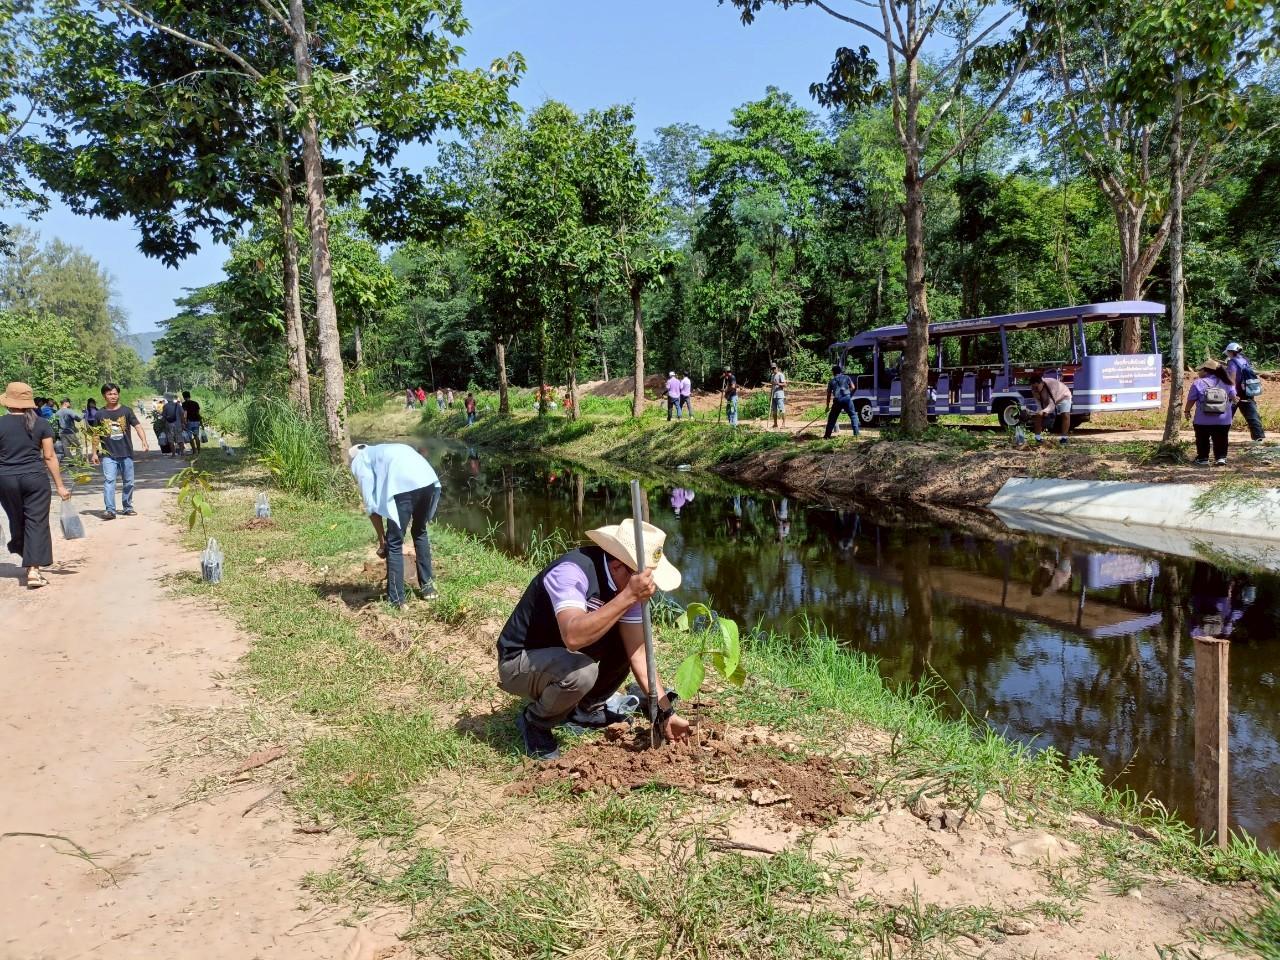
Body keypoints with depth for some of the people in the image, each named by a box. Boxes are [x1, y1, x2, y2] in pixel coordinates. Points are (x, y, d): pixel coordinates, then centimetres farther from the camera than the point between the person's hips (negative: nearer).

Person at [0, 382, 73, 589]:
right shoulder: (41, 424, -1)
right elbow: (49, 457, -2)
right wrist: (60, 486, 3)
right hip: (35, 478, -1)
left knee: (17, 521, 17)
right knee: (36, 522, 0)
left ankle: (29, 561, 31)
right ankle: (33, 570, -9)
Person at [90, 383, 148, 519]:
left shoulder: (126, 411, 1)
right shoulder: (100, 414, 4)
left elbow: (137, 426, -7)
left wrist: (144, 441, -23)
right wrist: (94, 452, 10)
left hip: (126, 453, 1)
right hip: (109, 455, -1)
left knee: (129, 482, 8)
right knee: (109, 480, -14)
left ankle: (127, 507, 24)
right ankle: (109, 509, -18)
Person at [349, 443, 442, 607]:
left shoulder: (359, 461, 23)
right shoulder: (387, 451, 41)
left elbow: (371, 504, 14)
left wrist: (381, 540, 20)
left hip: (403, 486, -6)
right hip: (429, 481, 6)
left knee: (394, 544, 9)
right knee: (420, 532, 28)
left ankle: (396, 600, 13)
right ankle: (428, 586, 34)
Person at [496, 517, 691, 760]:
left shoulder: (627, 582, -10)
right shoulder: (572, 571, -32)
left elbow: (638, 652, -9)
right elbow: (573, 636, -47)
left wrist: (665, 711, -13)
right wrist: (629, 597, -46)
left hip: (562, 655, 7)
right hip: (518, 661, -7)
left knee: (631, 640, -3)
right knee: (581, 671, -34)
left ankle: (586, 709, 15)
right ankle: (534, 723, -4)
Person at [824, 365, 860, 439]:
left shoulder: (831, 381, 16)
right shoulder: (846, 377, 14)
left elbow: (829, 394, 16)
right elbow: (852, 387, 10)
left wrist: (828, 406, 20)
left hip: (837, 400, 1)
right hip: (847, 398, -1)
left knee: (832, 417, 11)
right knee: (853, 415, 10)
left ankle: (827, 435, 9)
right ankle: (856, 432, 3)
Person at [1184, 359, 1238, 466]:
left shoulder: (1198, 383, -8)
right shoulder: (1226, 383, 4)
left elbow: (1191, 399, -5)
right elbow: (1233, 398, 12)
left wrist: (1187, 411, 10)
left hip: (1203, 421, -3)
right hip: (1223, 420, 3)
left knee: (1202, 440, 12)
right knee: (1220, 440, 14)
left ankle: (1203, 458, 16)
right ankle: (1221, 457, 10)